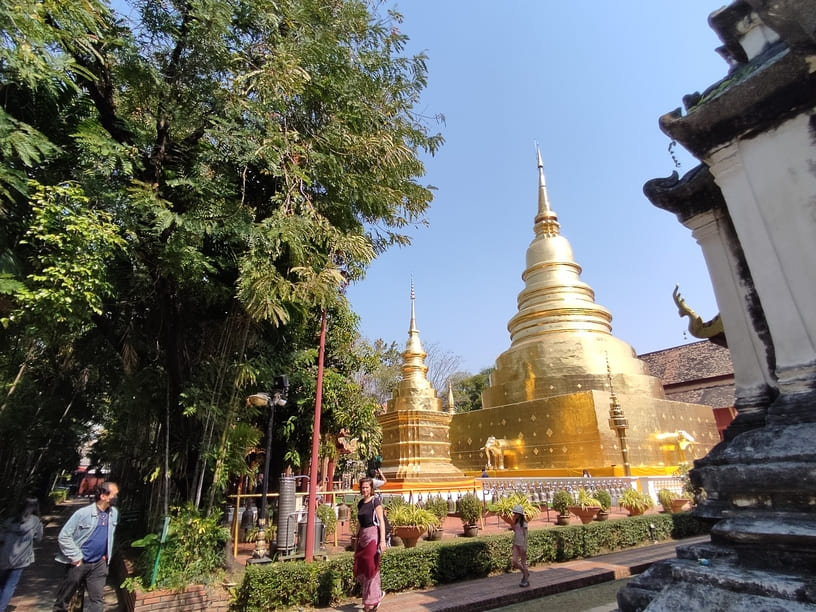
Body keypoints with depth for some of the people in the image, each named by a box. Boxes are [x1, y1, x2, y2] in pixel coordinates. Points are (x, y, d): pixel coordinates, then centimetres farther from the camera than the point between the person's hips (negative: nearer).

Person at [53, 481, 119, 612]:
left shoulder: (114, 513, -2)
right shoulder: (83, 513, -20)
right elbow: (63, 536, -14)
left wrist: (106, 554, 10)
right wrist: (75, 557, -14)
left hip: (99, 564, 4)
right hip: (79, 563, -4)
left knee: (98, 600, 7)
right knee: (64, 598, 15)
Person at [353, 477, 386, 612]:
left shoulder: (375, 501, -7)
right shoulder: (360, 503, 12)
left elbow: (381, 521, -11)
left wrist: (382, 540, -17)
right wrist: (357, 539, 19)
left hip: (373, 536, -7)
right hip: (362, 536, 7)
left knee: (371, 569, 0)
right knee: (359, 571, 7)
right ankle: (378, 593, 25)